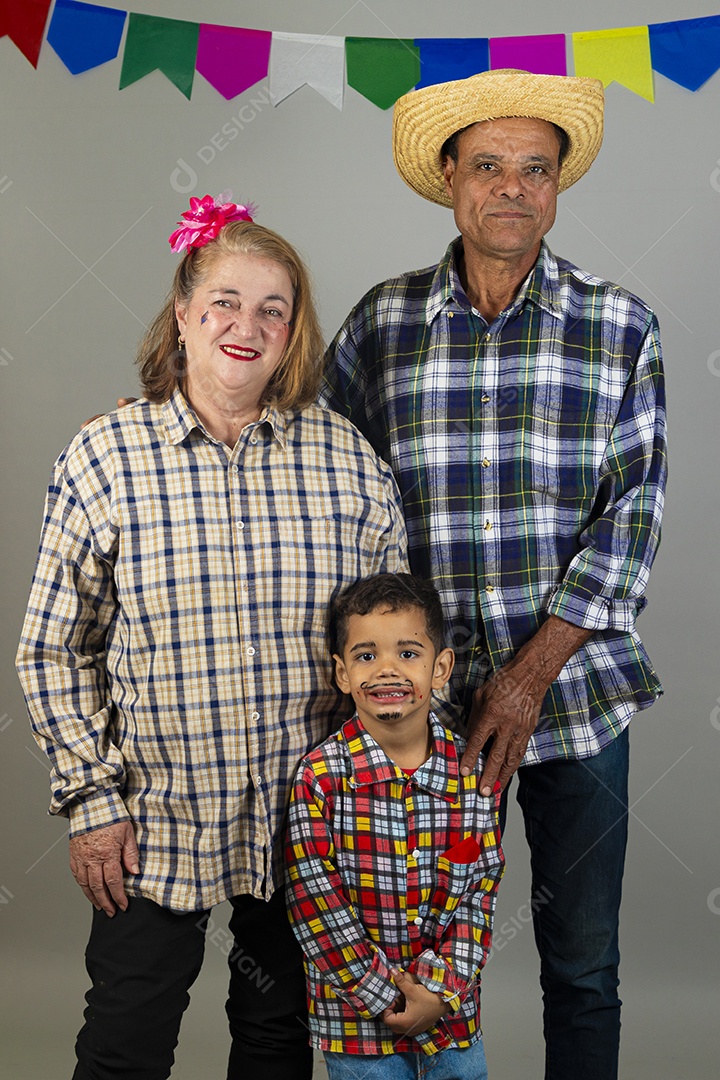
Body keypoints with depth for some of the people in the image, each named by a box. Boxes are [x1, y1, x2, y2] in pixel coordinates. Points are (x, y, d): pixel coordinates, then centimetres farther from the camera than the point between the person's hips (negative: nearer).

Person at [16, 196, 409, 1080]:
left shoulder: (347, 458, -3)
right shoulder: (102, 460, -8)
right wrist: (92, 799, -5)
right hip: (153, 818, -1)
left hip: (309, 821, 2)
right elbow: (53, 651, -2)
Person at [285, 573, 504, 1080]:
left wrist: (441, 990, -11)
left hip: (453, 1007, 2)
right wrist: (385, 996, -13)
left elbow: (479, 892, -3)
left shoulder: (476, 771, -6)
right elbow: (314, 901, -13)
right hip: (357, 1014, -2)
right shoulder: (321, 776, -14)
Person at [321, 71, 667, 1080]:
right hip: (429, 694, 1)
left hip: (575, 686, 0)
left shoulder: (620, 326, 0)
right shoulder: (381, 322, 1)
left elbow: (632, 514, -5)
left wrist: (534, 673, -12)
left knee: (583, 965, 12)